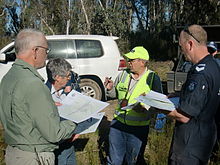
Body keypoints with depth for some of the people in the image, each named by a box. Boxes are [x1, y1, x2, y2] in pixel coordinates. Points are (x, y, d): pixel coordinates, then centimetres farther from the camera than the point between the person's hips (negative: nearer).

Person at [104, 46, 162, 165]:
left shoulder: (153, 78, -10)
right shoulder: (124, 74, 1)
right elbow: (116, 93, 13)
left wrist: (146, 108, -24)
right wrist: (110, 89, -8)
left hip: (138, 128, -3)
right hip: (118, 123, 3)